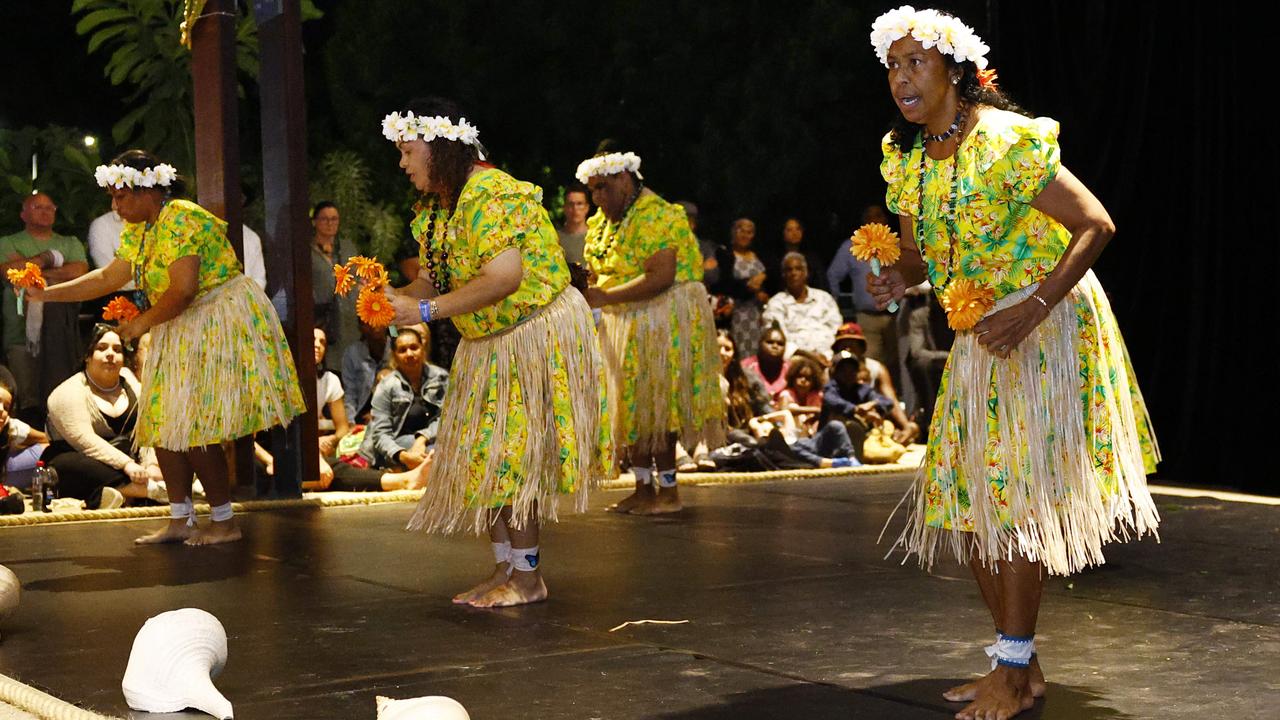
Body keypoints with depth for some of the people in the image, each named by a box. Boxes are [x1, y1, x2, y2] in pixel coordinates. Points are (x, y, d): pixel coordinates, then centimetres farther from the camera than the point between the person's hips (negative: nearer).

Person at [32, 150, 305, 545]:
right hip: (183, 333, 10)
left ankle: (225, 523, 3)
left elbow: (183, 290, -26)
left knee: (194, 429, -9)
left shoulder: (180, 220, -20)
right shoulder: (137, 231, 11)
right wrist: (46, 294, 12)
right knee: (162, 425, 8)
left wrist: (143, 323, -12)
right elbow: (107, 278, 17)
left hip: (219, 325, -10)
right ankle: (180, 521, 15)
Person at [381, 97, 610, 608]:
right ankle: (505, 567, 17)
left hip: (536, 334, -9)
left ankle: (528, 578, 2)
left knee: (511, 456, -7)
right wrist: (395, 297, -15)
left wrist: (425, 311, -33)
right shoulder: (433, 209, 7)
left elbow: (504, 278, -33)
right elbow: (433, 279, 6)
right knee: (482, 457, 8)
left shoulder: (490, 195, -23)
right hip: (488, 343, 9)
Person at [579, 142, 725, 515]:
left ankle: (668, 491, 3)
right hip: (622, 326, 9)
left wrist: (605, 297, -24)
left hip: (662, 324, -8)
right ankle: (644, 488, 17)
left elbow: (660, 277, -26)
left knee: (655, 407, -6)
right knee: (630, 409, 9)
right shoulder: (601, 222, 13)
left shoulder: (657, 216, -16)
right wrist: (586, 291, -1)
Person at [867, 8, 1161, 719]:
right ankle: (1017, 659, 18)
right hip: (978, 335, 8)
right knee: (964, 501, 7)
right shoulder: (905, 158, 3)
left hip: (1045, 331, -8)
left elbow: (1095, 225, -18)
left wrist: (1030, 311, -26)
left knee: (1015, 496, -9)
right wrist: (899, 276, -8)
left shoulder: (1006, 142, -19)